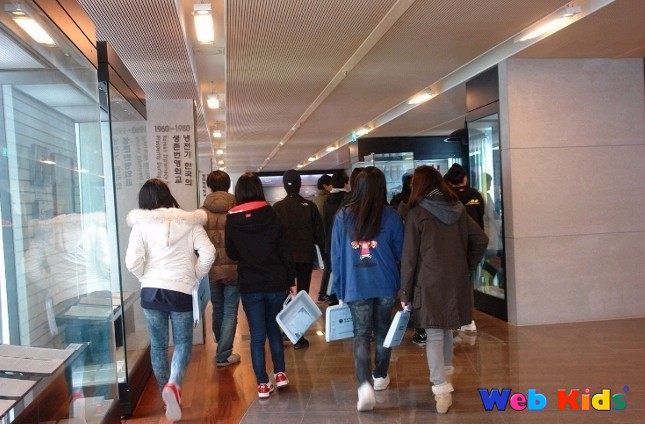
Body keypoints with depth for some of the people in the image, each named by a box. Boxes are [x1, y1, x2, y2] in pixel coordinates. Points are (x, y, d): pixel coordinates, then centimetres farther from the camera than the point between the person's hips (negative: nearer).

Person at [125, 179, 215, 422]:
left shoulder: (141, 224, 0)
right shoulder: (189, 222, 1)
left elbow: (132, 262, -8)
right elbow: (208, 254, -9)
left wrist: (147, 277, 11)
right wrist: (195, 277, 6)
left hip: (151, 292, 1)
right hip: (181, 292, -1)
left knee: (158, 345, 15)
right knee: (183, 343, 10)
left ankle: (166, 394, 24)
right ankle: (174, 384, -15)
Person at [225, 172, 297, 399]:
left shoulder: (233, 220, -5)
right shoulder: (271, 215, -6)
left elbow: (231, 253, 6)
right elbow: (284, 251, -4)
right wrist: (291, 280, 4)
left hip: (249, 286, -1)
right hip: (276, 283, 1)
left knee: (257, 335, 7)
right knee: (274, 330, 19)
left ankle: (263, 384, 10)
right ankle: (280, 373, 23)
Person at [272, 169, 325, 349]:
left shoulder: (278, 207, -6)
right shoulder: (310, 206, -5)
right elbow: (319, 233, -2)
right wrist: (324, 254, 7)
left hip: (285, 258, 0)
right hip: (306, 258, 0)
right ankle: (298, 336, 3)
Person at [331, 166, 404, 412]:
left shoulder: (343, 215, -3)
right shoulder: (391, 216, -5)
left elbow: (336, 255, 1)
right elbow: (400, 253, 3)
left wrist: (339, 288, 9)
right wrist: (404, 285, 18)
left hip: (356, 285, -1)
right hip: (385, 284, 1)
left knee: (361, 334, 4)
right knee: (382, 330, 18)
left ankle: (365, 384, -12)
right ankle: (380, 377, 32)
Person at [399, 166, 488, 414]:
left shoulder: (417, 213, -9)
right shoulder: (458, 209, 5)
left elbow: (409, 257, -9)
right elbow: (481, 240, 4)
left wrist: (405, 292, -4)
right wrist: (468, 268, 12)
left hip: (429, 281, -5)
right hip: (456, 280, 5)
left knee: (434, 334, -2)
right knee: (447, 328, 20)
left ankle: (441, 388, -10)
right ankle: (444, 371, 35)